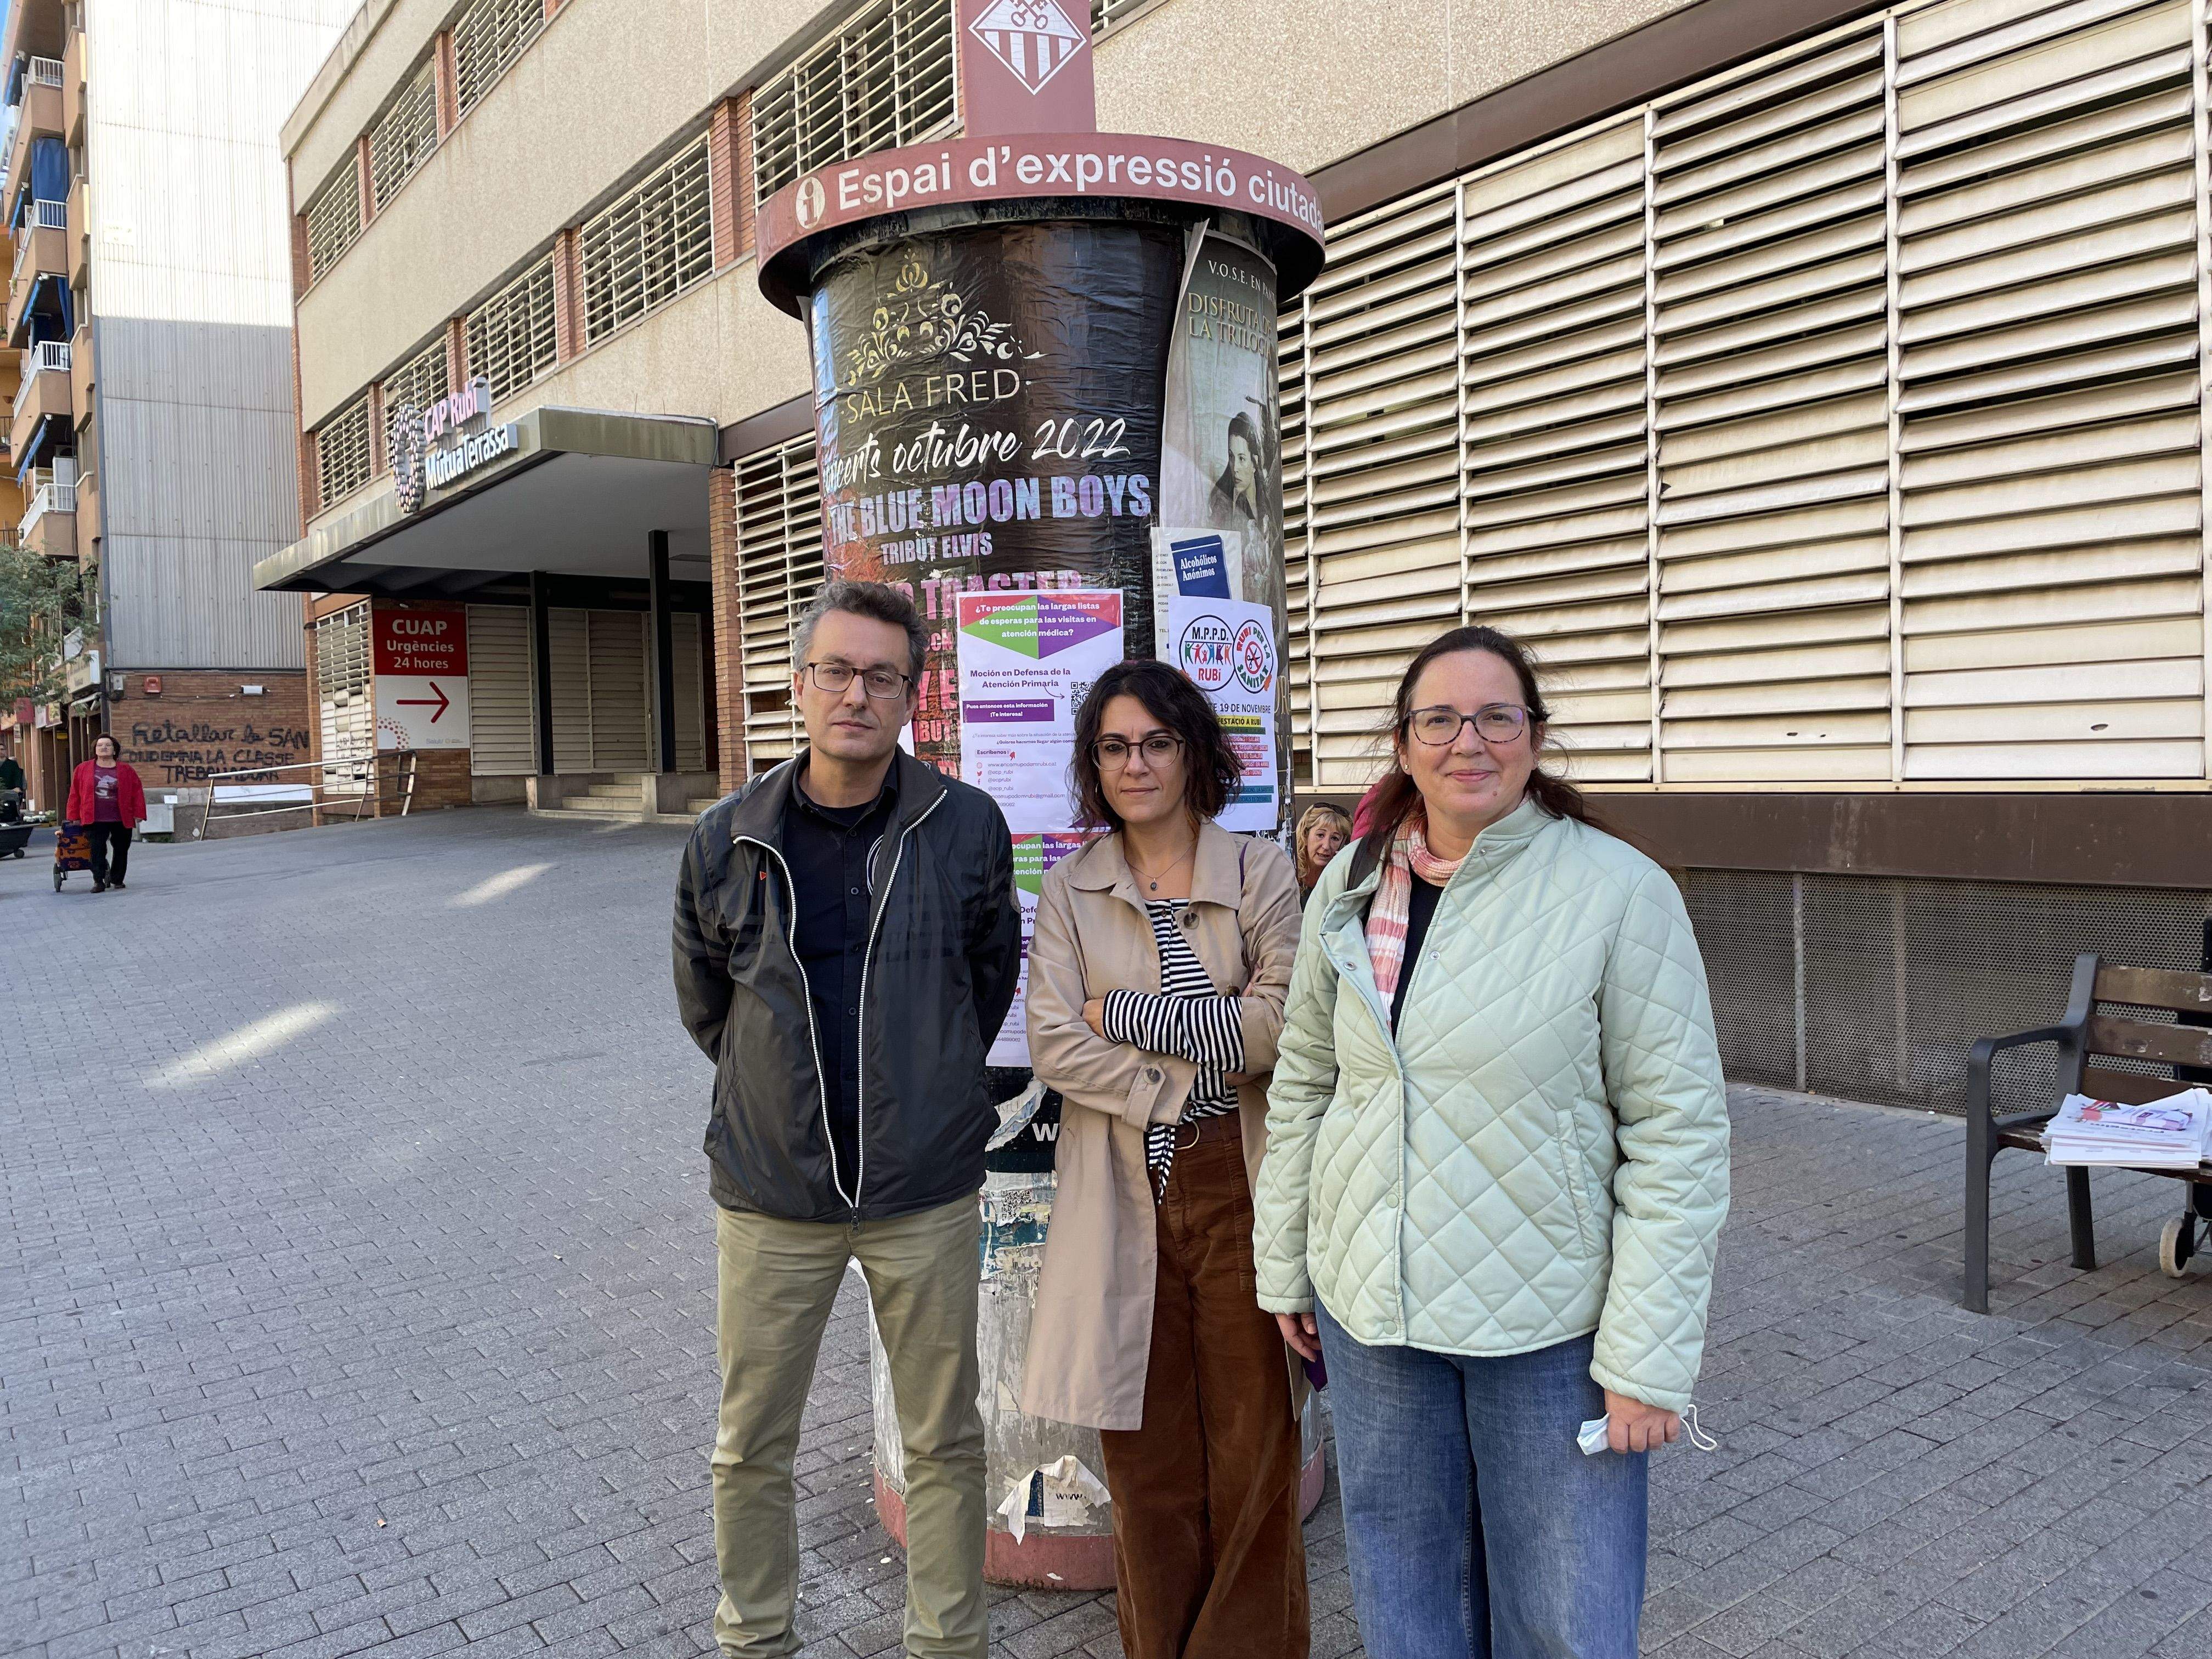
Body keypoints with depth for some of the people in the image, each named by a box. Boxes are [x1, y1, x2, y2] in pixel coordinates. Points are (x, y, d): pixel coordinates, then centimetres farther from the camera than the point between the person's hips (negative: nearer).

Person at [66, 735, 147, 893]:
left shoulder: (127, 771, 3)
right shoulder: (83, 769, 6)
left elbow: (137, 792, 4)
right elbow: (75, 794, 9)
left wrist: (138, 814, -1)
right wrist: (74, 817, 7)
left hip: (121, 820, 1)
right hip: (95, 821, -1)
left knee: (121, 850, 8)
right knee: (97, 851, -8)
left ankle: (117, 880, 23)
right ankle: (99, 881, -3)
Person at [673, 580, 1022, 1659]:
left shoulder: (966, 828, -7)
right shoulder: (727, 841, -4)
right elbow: (703, 1002, 11)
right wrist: (781, 1091, 11)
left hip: (926, 1194, -1)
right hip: (770, 1194, 1)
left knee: (944, 1441, 13)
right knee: (751, 1446, 14)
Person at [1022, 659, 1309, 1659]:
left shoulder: (1259, 873, 1)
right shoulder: (1070, 890, 5)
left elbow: (1280, 1023, -10)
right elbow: (1053, 1048, -4)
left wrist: (1126, 1013, -9)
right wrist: (1177, 1092, -12)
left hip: (1241, 1185, -1)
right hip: (1125, 1193, 1)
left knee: (1253, 1436, 6)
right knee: (1145, 1447, 8)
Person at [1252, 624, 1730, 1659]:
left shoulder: (1620, 891, -12)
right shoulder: (1350, 884, 1)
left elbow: (1679, 1131, -11)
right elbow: (1302, 1086, 10)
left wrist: (1649, 1358, -13)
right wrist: (1284, 1269, 11)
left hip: (1552, 1324, -3)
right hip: (1370, 1306, 4)